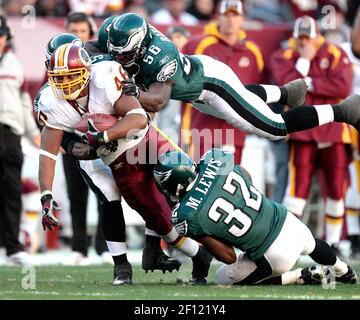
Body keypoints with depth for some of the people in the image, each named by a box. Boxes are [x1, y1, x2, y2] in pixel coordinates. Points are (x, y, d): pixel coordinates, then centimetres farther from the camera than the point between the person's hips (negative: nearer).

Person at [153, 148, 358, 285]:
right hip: (288, 222, 6)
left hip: (275, 255, -6)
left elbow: (229, 257, -14)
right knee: (312, 245, 40)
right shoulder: (216, 161, -10)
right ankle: (345, 273, 67)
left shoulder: (187, 216, -22)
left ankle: (302, 277, 13)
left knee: (225, 279, 21)